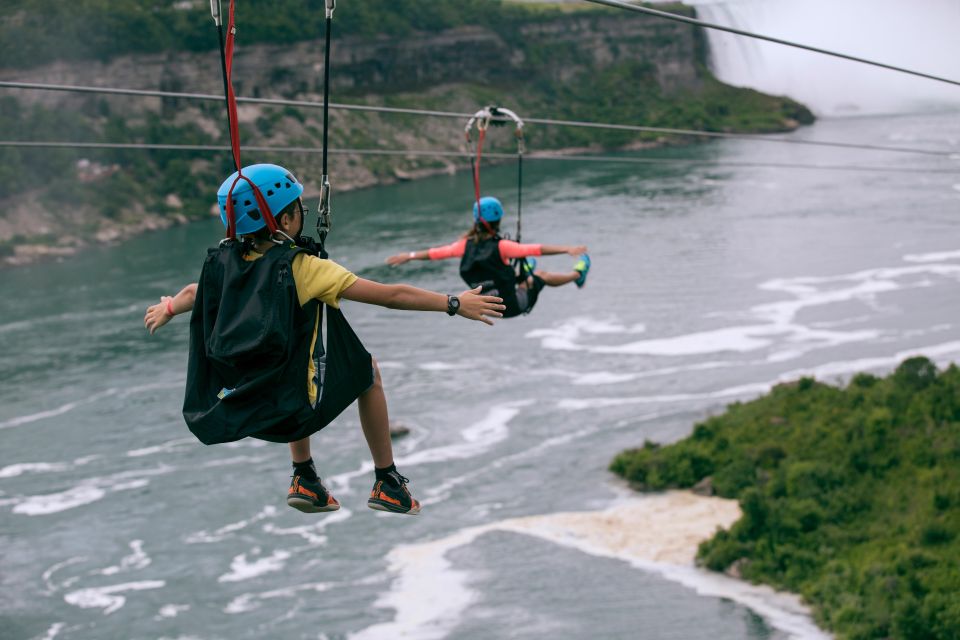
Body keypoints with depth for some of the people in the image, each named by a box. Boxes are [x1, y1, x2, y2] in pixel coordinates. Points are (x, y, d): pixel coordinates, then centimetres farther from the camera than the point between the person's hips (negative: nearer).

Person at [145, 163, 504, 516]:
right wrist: (455, 304, -5)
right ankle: (387, 484, 25)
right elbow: (392, 296, -13)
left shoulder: (222, 263, 2)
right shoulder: (301, 268, -13)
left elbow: (191, 295, 25)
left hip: (229, 407, 6)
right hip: (289, 413, -6)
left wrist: (165, 310, 47)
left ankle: (305, 482, 34)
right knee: (368, 371, 20)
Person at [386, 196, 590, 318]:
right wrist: (566, 249, -32)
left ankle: (524, 274, 68)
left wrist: (409, 256, 9)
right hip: (514, 306, -5)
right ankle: (578, 273, 47)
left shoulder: (467, 246, -13)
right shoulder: (501, 247, -26)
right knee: (541, 276, 21)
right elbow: (536, 249, -31)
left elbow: (436, 252, -4)